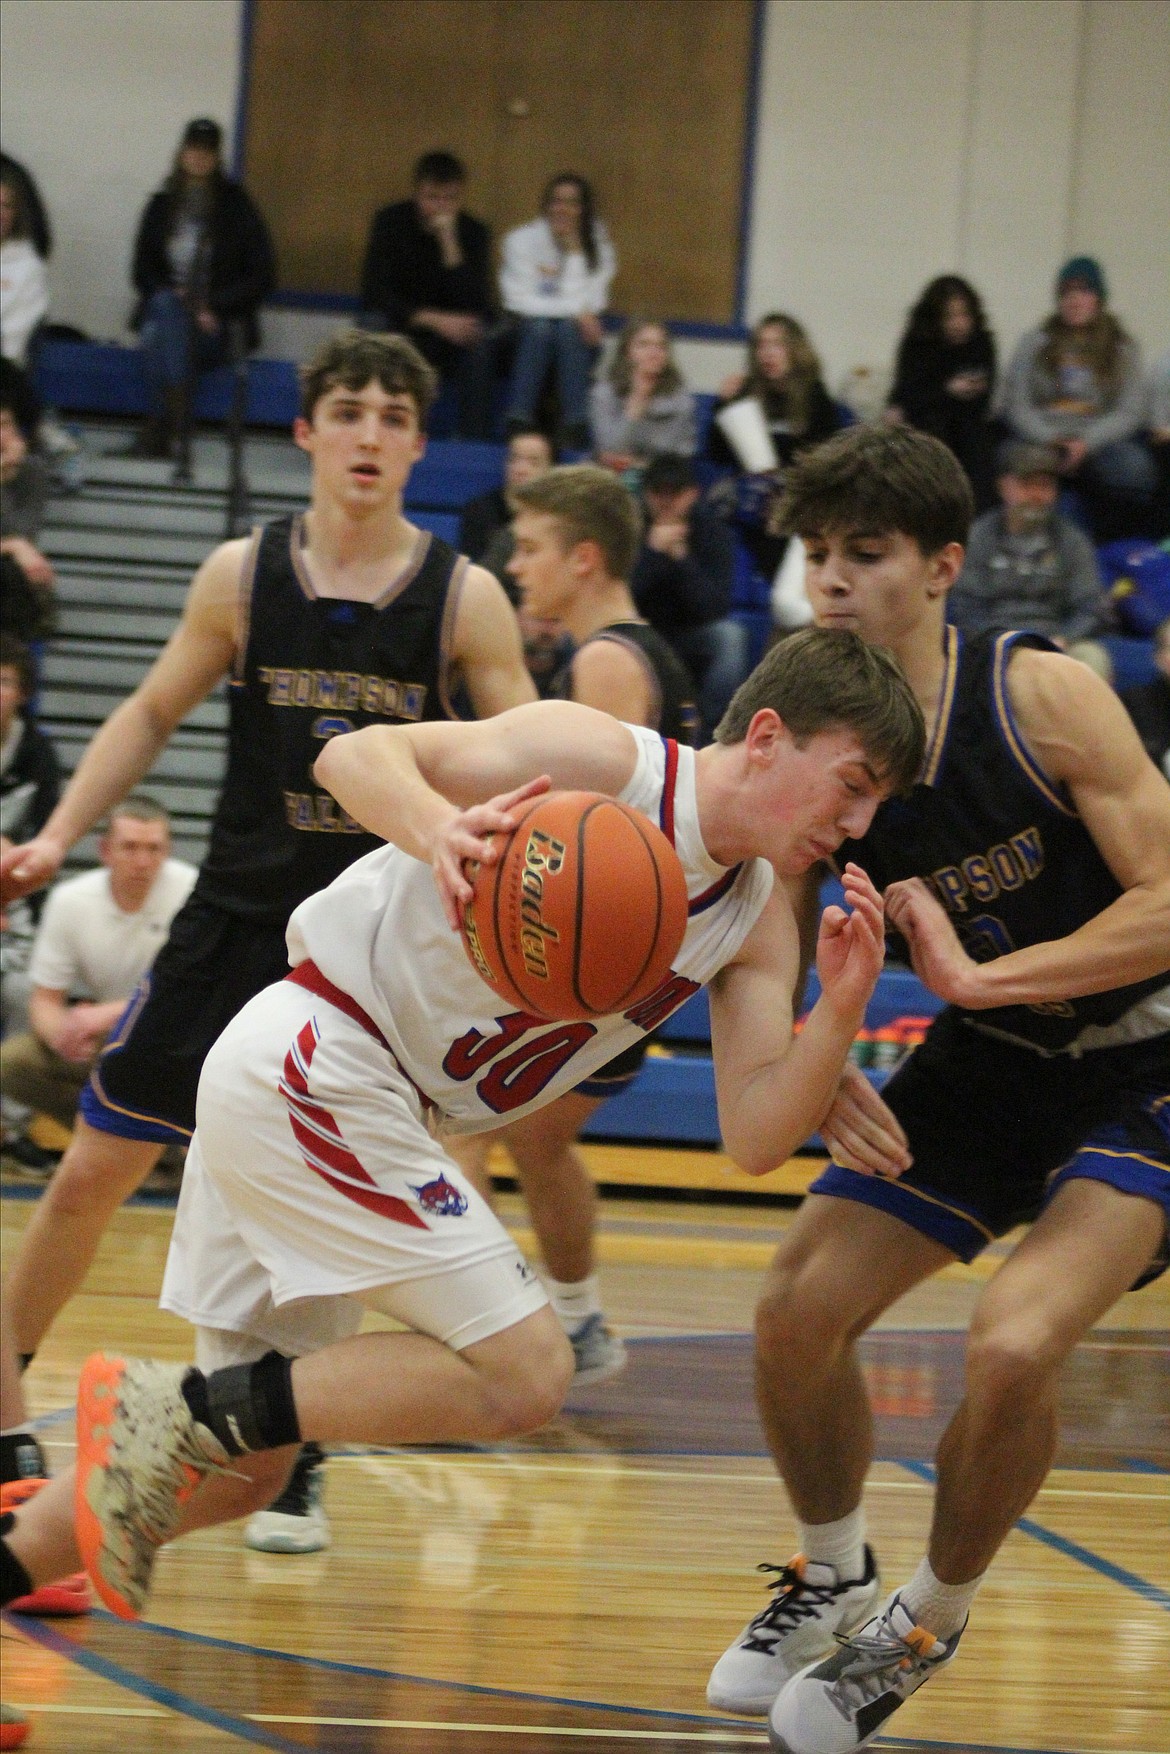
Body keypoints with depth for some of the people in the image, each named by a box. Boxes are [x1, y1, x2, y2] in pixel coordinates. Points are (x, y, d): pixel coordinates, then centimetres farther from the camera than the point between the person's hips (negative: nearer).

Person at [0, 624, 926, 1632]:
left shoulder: (758, 925, 6)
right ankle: (171, 1412, -12)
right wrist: (439, 827, -40)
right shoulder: (606, 763, -14)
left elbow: (755, 1138, -1)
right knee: (525, 1373, -15)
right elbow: (355, 754, -19)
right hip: (314, 1062, -9)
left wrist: (841, 1009, -17)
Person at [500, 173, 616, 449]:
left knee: (569, 332, -31)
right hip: (529, 326, -1)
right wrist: (575, 309, -17)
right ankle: (517, 429, -36)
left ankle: (575, 434, -35)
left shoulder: (597, 243, 2)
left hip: (576, 332, 1)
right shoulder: (522, 240, -3)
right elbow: (519, 299, -10)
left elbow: (593, 298, -6)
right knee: (539, 328, -33)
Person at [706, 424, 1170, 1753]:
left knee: (1014, 1344, -24)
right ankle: (833, 1585, 27)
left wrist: (980, 976, -30)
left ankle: (931, 1625, 2)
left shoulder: (1042, 698, -24)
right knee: (797, 1311, -1)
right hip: (987, 1063, 5)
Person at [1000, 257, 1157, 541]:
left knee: (1132, 466, -34)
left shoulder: (1123, 348, 13)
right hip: (1043, 441, 0)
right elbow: (1016, 404, 6)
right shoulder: (1035, 344, 15)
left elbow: (1130, 411, 3)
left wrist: (1086, 443, -13)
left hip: (1101, 442, 0)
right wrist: (1050, 441, -11)